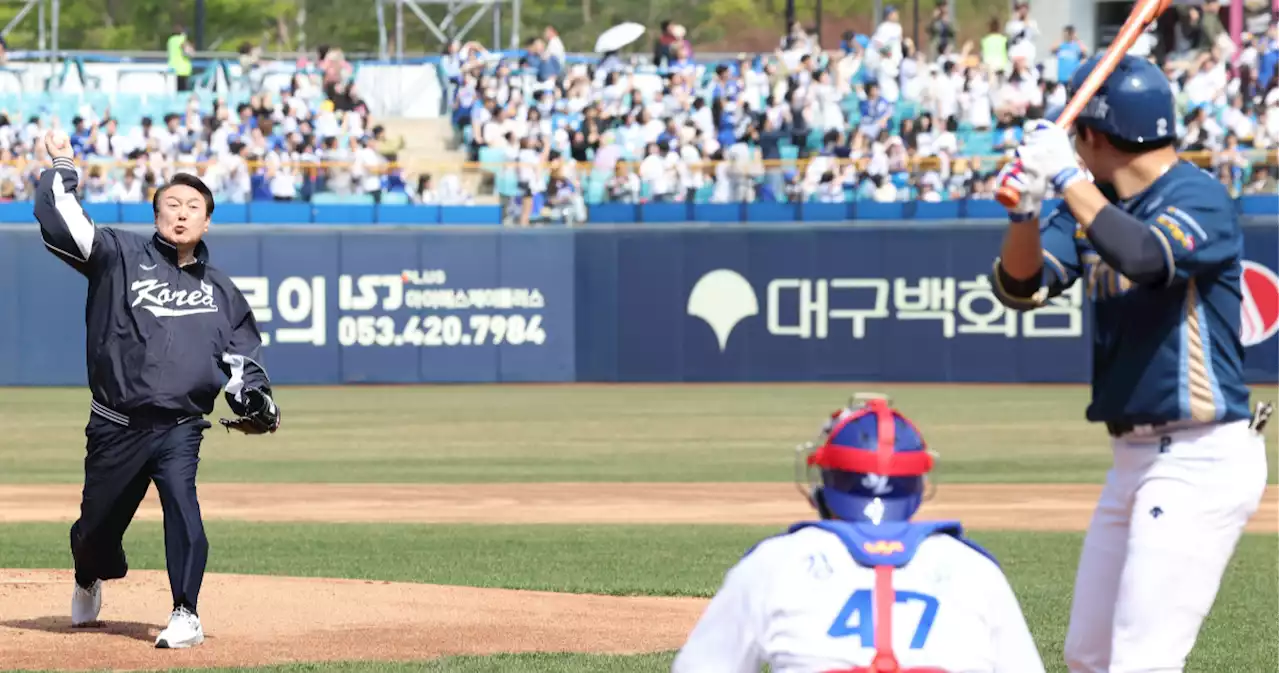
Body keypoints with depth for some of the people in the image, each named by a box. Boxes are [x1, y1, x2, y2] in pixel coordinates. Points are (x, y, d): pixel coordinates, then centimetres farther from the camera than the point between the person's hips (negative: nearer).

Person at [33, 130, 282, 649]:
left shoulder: (220, 290, 15)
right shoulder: (120, 256, 4)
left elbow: (242, 350, 20)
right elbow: (58, 221, -6)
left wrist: (252, 396, 4)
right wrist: (62, 168, -5)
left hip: (180, 426, 1)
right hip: (116, 426, -1)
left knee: (180, 499, -24)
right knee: (98, 525, 9)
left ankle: (185, 615, -19)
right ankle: (89, 583, 44)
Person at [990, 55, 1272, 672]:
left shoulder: (1199, 198, -14)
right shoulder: (1093, 205, 10)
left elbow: (1143, 257, -35)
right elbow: (1020, 287, -2)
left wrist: (1068, 178, -27)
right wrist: (1024, 210, -20)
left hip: (1200, 462, -9)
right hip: (1135, 458, 9)